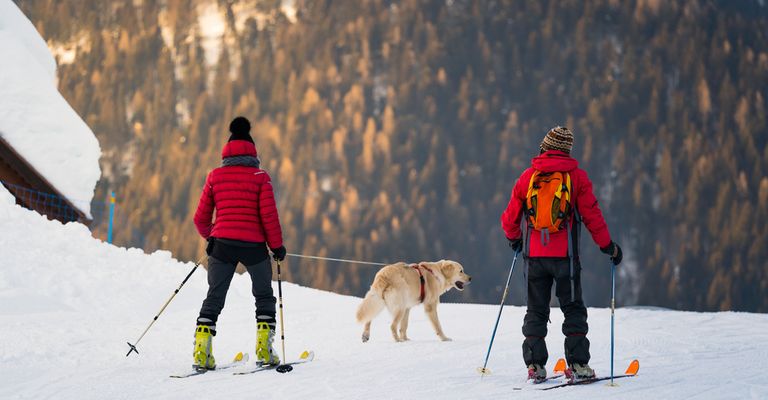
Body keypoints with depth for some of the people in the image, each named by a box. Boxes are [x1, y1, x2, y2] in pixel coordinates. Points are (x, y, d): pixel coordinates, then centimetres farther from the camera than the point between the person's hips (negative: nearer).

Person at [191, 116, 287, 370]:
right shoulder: (260, 177, -3)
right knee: (264, 296, 17)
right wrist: (277, 245, 4)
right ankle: (264, 349, 8)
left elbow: (201, 218, 7)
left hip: (222, 244, 2)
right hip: (253, 245, -2)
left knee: (214, 297, 11)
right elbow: (269, 215, -8)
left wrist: (210, 237, 26)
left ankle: (202, 352, 0)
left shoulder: (215, 176, 4)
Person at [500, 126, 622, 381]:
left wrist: (513, 238, 29)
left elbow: (510, 217, 8)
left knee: (536, 311, 10)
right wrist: (608, 246, 7)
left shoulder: (528, 176, 2)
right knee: (573, 310, 7)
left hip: (534, 255, 2)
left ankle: (534, 365, 4)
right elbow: (592, 215, -4)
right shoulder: (576, 176, -3)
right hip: (565, 255, -2)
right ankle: (577, 364, -1)